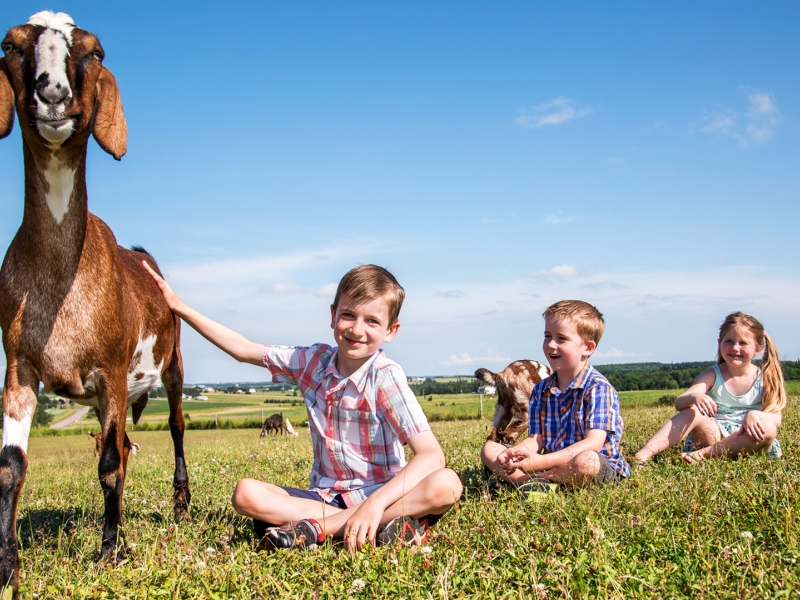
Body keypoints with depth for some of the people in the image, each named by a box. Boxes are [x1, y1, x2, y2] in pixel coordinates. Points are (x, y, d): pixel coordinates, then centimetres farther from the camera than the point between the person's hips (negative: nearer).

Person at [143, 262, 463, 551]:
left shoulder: (385, 377, -15)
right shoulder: (313, 361, 0)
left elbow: (432, 455, -25)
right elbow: (244, 349, 11)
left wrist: (375, 503, -37)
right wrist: (178, 306, 9)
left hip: (381, 492, -4)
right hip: (326, 496, 4)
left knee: (446, 484, -33)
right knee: (246, 494, -20)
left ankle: (317, 528, -31)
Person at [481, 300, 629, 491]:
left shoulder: (598, 388, -13)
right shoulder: (540, 390, 9)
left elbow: (594, 443, -23)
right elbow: (536, 439, 4)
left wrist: (542, 462, -33)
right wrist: (514, 453, -21)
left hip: (602, 468, -6)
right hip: (551, 464, 6)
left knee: (586, 461, -41)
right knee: (489, 449, -3)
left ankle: (538, 479, -16)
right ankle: (530, 482, -26)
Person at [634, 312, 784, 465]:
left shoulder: (765, 379, -1)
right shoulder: (712, 376, -2)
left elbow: (776, 419, -10)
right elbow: (679, 404, -16)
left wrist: (755, 414, -33)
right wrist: (694, 396, -40)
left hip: (746, 441, 0)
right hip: (714, 434, 0)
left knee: (768, 429, -30)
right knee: (692, 412, -28)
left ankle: (704, 453, -29)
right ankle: (643, 455, -42)